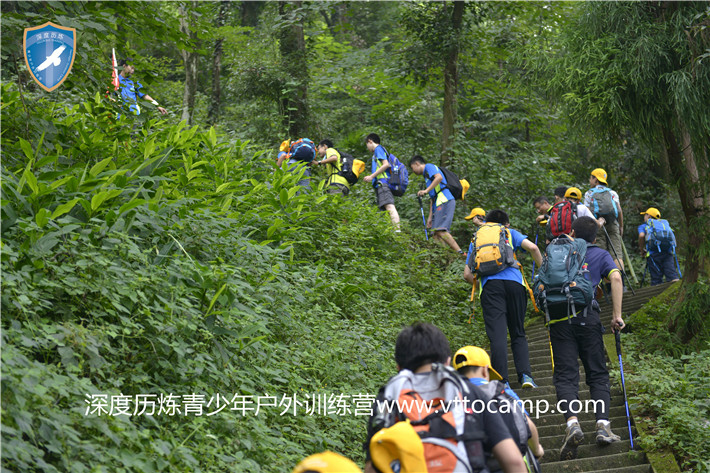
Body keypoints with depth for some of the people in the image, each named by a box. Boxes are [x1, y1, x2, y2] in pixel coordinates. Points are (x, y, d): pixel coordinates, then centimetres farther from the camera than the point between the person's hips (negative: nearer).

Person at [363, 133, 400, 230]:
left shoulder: (378, 149, 2)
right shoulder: (381, 150, 30)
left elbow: (386, 164, -12)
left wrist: (371, 176, -11)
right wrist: (371, 178, 32)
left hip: (382, 182, -10)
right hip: (381, 184, 10)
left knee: (390, 207, -23)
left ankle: (398, 231, -37)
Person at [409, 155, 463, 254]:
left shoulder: (429, 166, 6)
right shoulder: (426, 175, 32)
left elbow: (439, 177, -17)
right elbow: (432, 198, 30)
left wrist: (426, 190, -20)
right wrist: (430, 217, 25)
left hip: (445, 201, -10)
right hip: (439, 204, 10)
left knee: (440, 230, -21)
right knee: (436, 235, 2)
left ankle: (460, 254, -23)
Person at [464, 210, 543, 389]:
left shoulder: (476, 240, 27)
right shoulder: (510, 233, 22)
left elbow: (467, 275, 21)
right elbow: (532, 247, 3)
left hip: (489, 284, 0)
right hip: (514, 282, 0)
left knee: (497, 335, -6)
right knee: (518, 334, 10)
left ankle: (502, 382, -14)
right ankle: (525, 375, -7)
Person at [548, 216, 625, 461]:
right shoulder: (601, 255, 17)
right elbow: (616, 278, 0)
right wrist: (616, 315, -1)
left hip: (559, 318, 1)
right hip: (587, 316, 0)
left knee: (565, 375, -4)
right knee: (598, 374, 7)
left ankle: (572, 422, -26)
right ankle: (603, 425, -9)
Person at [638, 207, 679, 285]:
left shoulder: (643, 225, 21)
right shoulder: (665, 223, 34)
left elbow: (641, 236, -1)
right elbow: (673, 237, 25)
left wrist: (642, 250, 11)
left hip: (654, 252, -3)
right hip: (668, 251, 3)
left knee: (656, 279, -3)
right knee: (672, 276, -9)